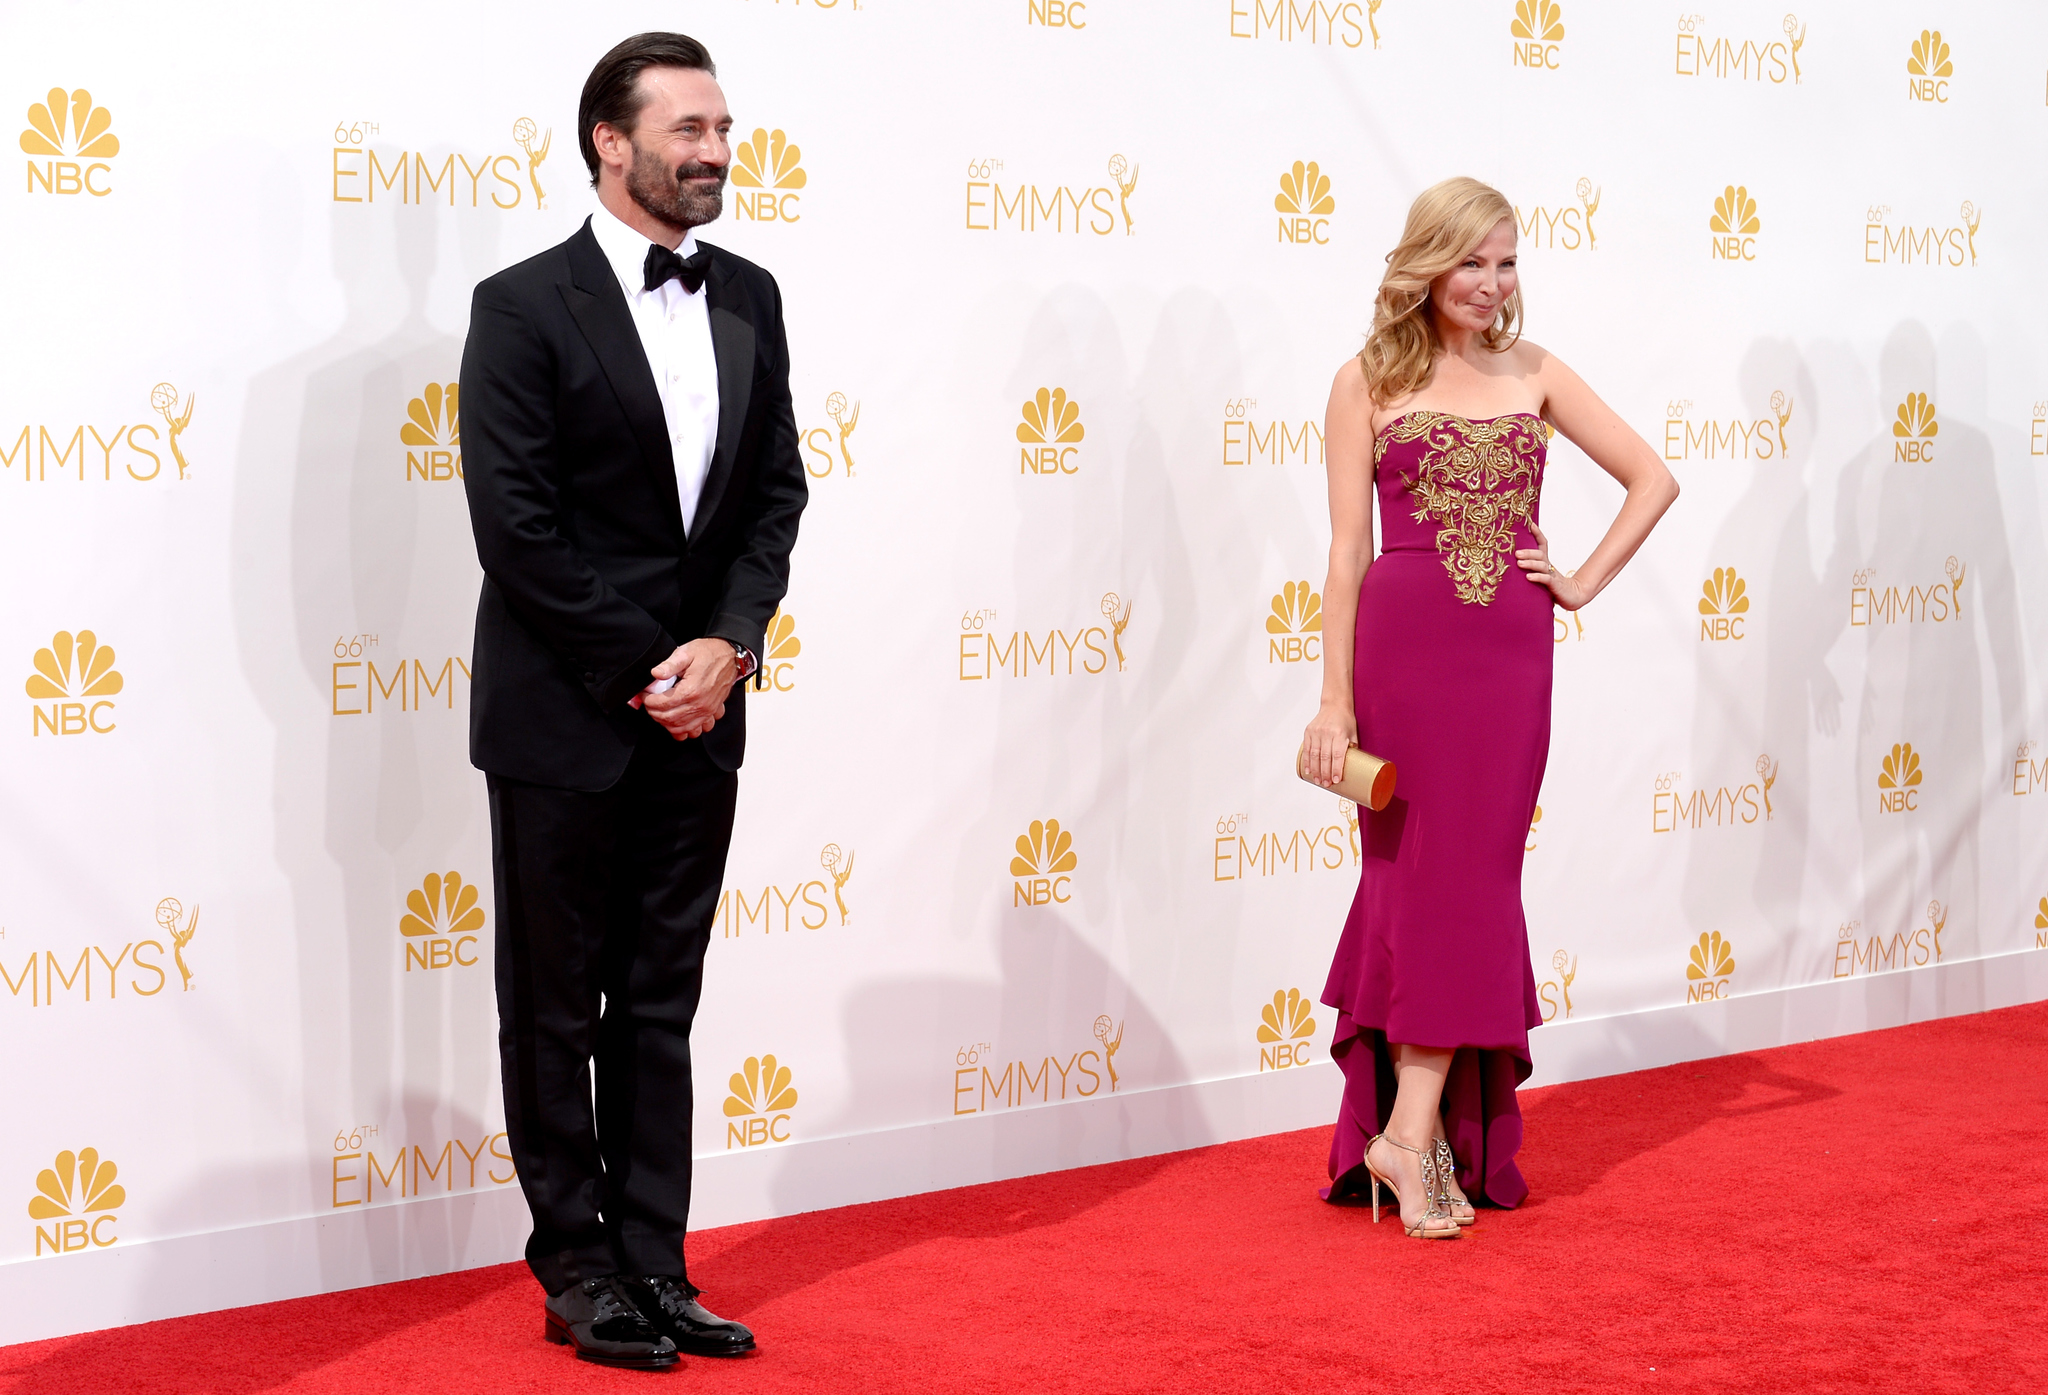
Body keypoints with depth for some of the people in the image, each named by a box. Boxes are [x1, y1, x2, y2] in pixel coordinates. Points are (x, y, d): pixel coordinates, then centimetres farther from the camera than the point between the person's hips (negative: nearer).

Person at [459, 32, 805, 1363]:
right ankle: (579, 1269, 14)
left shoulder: (749, 300, 8)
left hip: (697, 714, 5)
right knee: (556, 1006, 5)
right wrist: (640, 672, -13)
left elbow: (777, 489, 8)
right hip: (564, 718, -5)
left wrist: (727, 643, -7)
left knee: (662, 1004, 10)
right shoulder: (526, 307, -9)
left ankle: (654, 1263, 16)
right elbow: (516, 526, -14)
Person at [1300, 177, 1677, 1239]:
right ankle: (1422, 1139, 5)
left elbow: (1653, 478, 16)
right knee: (1423, 871, -1)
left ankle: (1413, 1130, -2)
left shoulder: (1532, 374, 10)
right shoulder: (1367, 383, 3)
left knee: (1473, 878, -2)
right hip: (1404, 641, -2)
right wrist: (1335, 697, -5)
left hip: (1509, 648, 3)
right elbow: (1347, 547, -1)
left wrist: (1585, 582, 5)